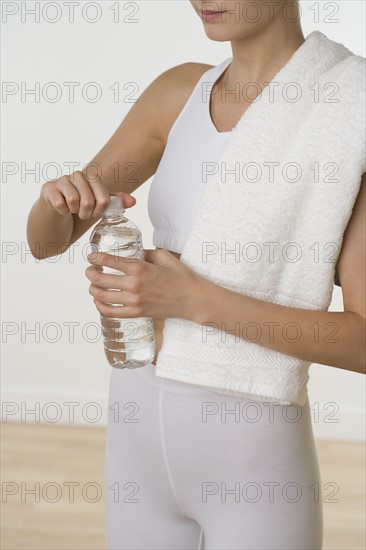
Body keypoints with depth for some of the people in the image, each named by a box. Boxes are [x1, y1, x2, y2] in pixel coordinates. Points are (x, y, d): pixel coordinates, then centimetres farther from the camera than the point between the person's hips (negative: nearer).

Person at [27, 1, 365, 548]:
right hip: (144, 438, 6)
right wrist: (61, 194, -21)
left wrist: (194, 299, -26)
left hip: (254, 458, -6)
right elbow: (45, 238, 5)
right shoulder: (180, 92, 5)